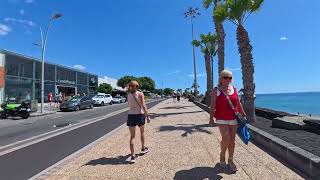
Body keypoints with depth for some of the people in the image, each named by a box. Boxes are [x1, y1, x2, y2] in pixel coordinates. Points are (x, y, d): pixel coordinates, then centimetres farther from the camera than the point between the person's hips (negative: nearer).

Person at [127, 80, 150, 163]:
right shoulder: (140, 94, -6)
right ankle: (143, 148, 39)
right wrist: (147, 116, -11)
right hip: (140, 115, -2)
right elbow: (143, 106, -14)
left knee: (132, 136, 5)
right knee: (142, 132, 22)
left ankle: (133, 156, 1)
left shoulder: (128, 95, 4)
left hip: (131, 115, 2)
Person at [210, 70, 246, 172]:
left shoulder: (234, 89, 7)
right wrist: (211, 117, -13)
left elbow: (238, 104, 12)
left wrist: (243, 115, 11)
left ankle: (230, 160, 26)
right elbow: (213, 105, -8)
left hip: (234, 119, 4)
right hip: (222, 119, -4)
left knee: (232, 140, 9)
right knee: (226, 139, -10)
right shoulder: (216, 90, -5)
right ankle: (222, 155, 20)